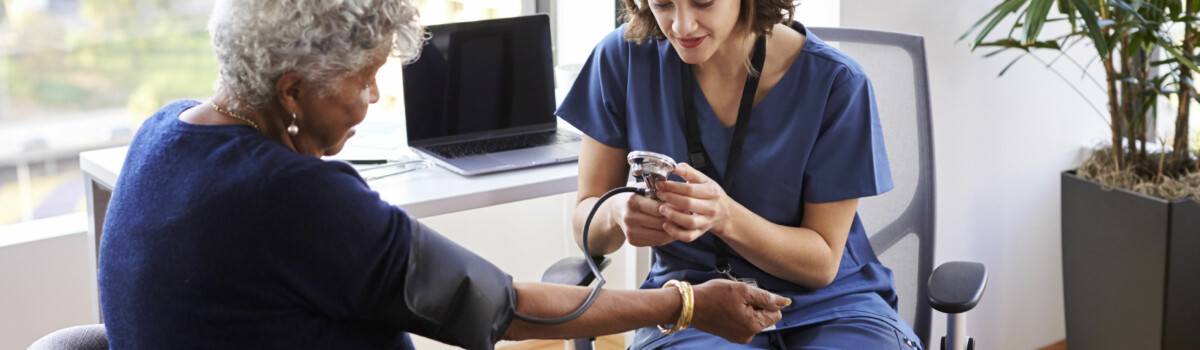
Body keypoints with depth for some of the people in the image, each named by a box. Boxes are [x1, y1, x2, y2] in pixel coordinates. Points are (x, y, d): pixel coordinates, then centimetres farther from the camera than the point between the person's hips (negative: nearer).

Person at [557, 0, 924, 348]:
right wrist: (617, 213, -25)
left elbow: (822, 263, -7)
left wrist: (726, 218, -26)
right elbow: (587, 230, 0)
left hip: (827, 306, 0)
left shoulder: (835, 81, -12)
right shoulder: (624, 57, -7)